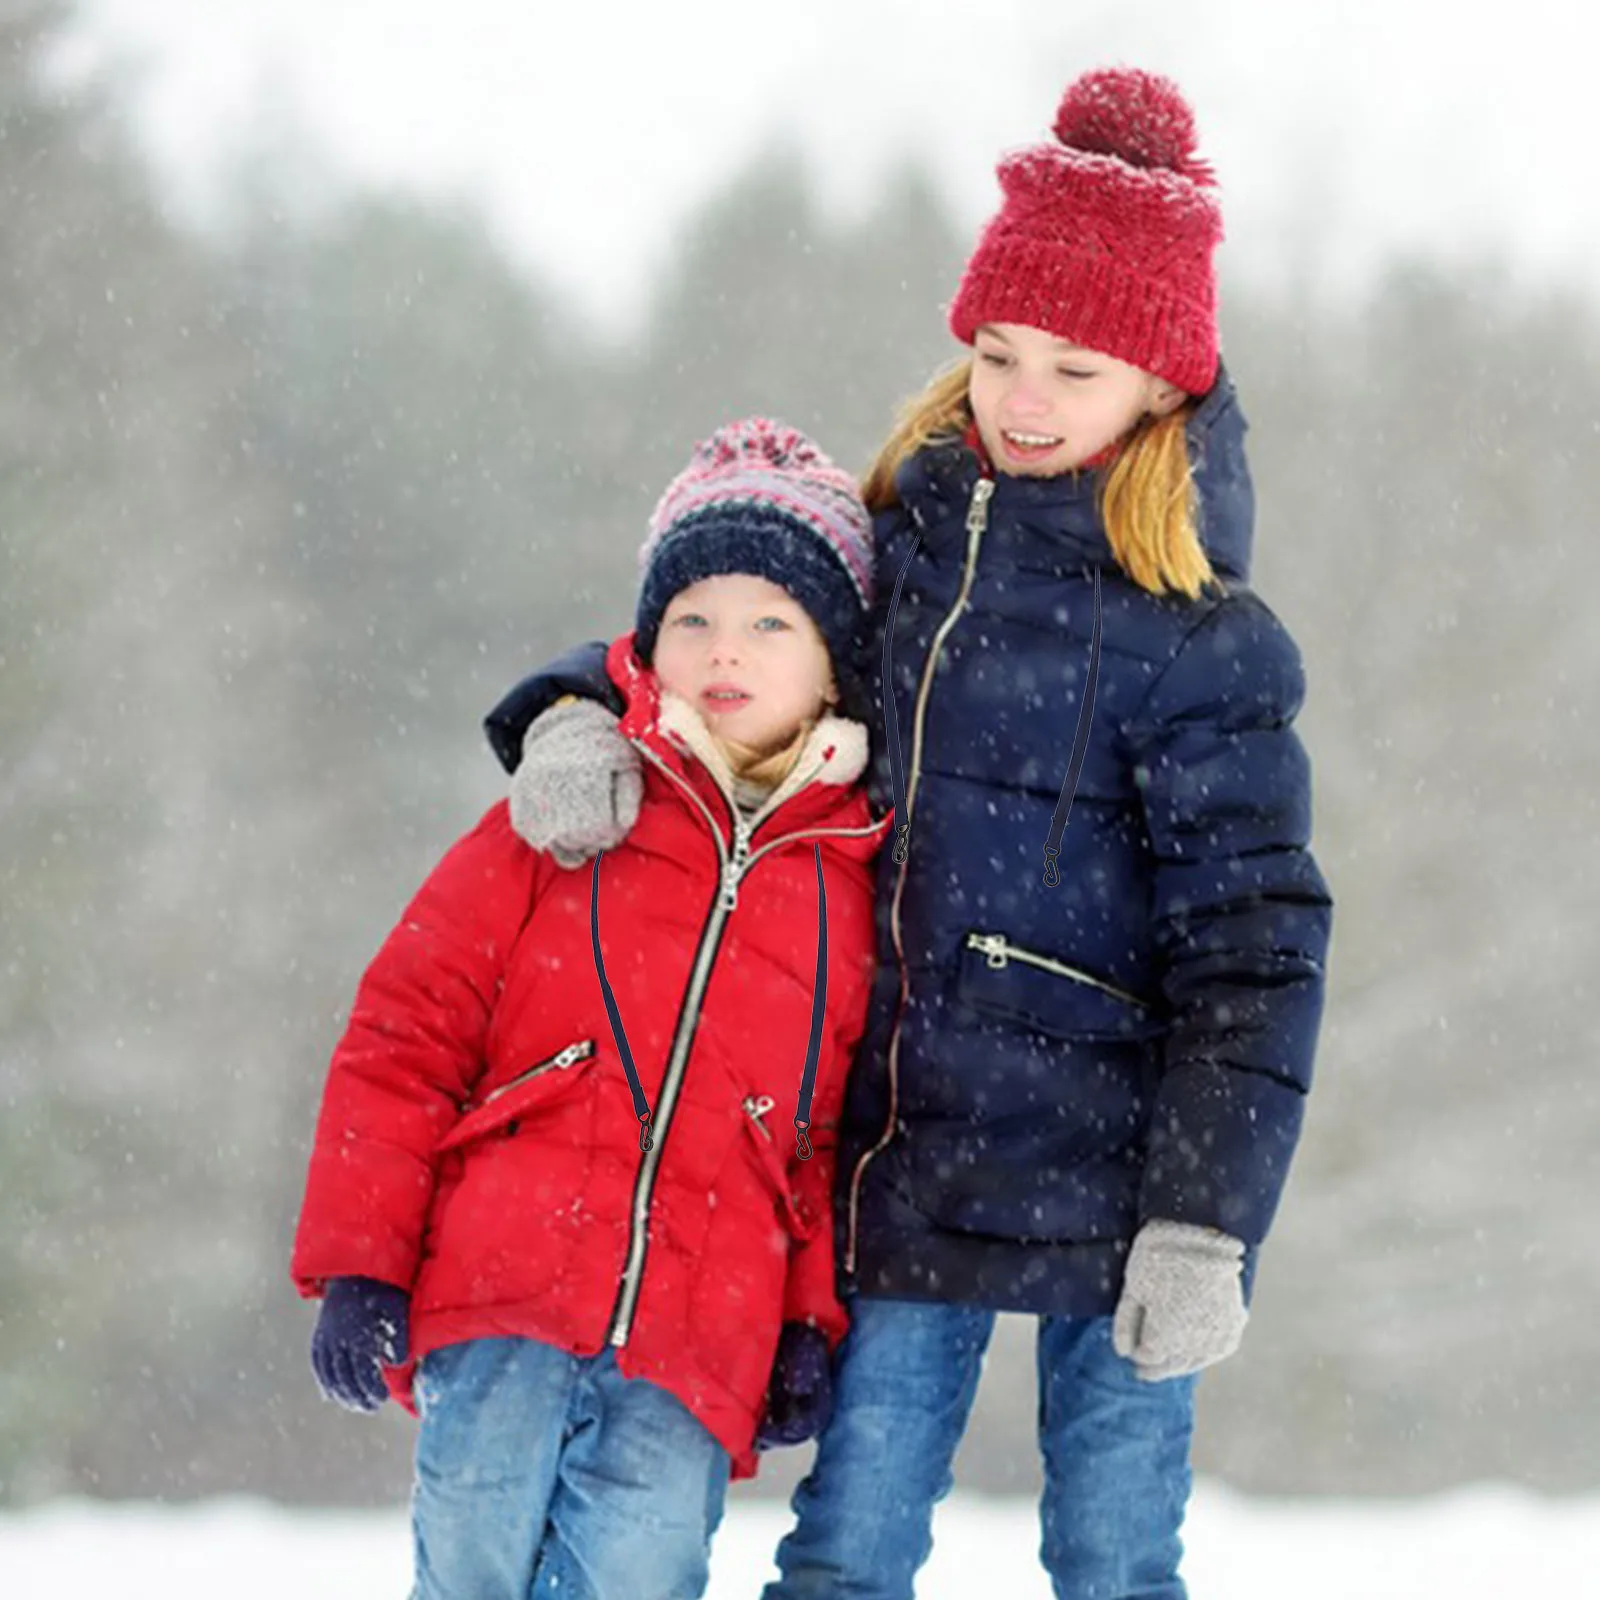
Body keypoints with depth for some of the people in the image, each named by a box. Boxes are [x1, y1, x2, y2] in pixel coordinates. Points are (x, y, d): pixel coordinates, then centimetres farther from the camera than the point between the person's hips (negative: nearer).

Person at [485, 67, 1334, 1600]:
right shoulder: (904, 544, 7)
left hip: (1111, 1185, -4)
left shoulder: (1199, 645, -9)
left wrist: (1205, 1222, -17)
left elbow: (1253, 946, -11)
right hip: (911, 1169, 5)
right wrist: (579, 714, -4)